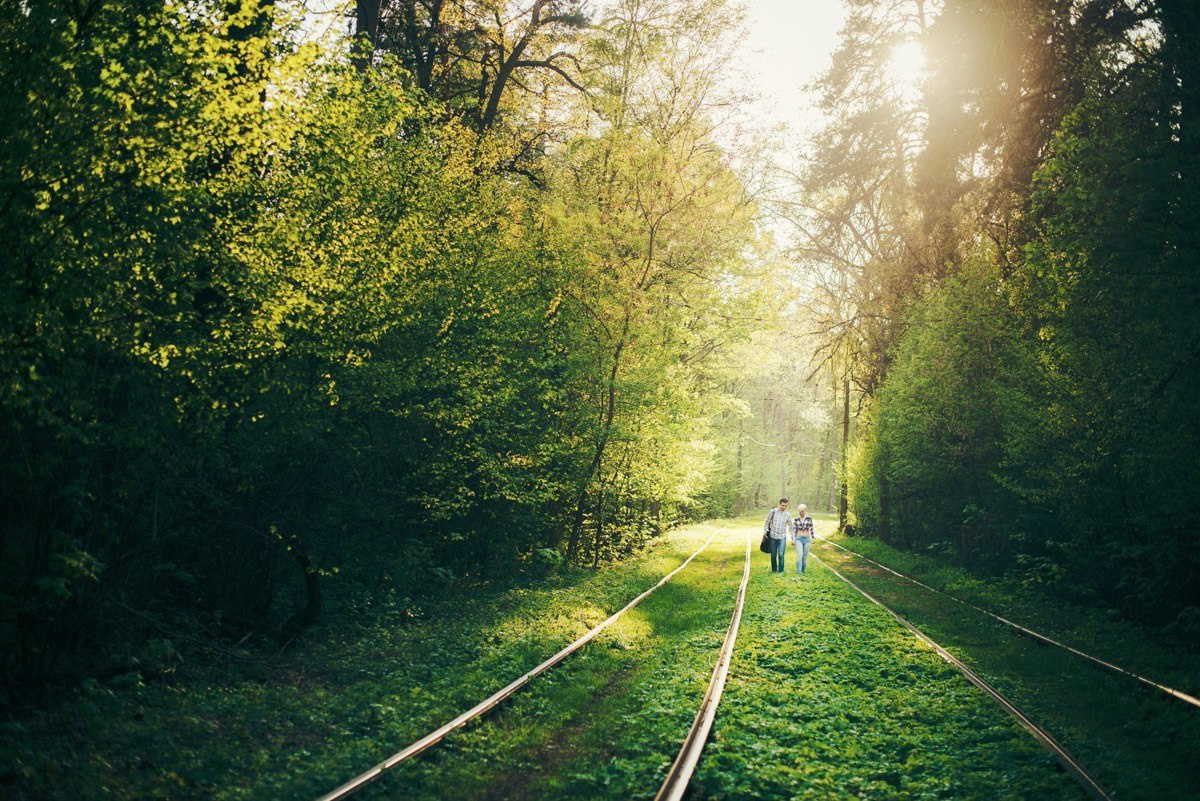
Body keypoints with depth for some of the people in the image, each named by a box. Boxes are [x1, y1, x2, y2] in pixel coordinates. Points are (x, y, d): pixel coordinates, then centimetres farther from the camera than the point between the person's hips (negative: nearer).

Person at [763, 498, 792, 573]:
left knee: (781, 555, -9)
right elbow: (767, 523, 5)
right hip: (773, 536, 0)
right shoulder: (773, 512, -4)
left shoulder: (788, 515, -1)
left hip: (782, 537, 0)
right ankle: (774, 570, 22)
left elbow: (790, 527, 5)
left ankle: (780, 571, -1)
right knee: (773, 555, 6)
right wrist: (764, 533, 3)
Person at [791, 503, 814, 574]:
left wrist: (812, 539, 1)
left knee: (805, 556, 3)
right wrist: (793, 539, -1)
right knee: (799, 555, -16)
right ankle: (798, 571, -15)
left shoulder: (809, 519, 0)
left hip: (807, 539, 1)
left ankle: (803, 571, 16)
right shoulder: (796, 520, 2)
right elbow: (794, 530, 6)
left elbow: (811, 530, 4)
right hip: (799, 539, -1)